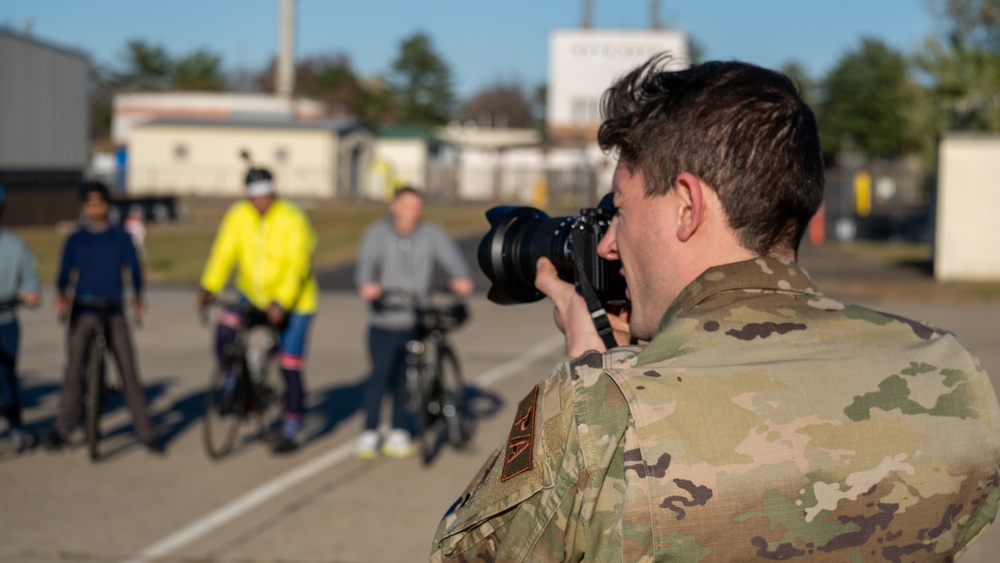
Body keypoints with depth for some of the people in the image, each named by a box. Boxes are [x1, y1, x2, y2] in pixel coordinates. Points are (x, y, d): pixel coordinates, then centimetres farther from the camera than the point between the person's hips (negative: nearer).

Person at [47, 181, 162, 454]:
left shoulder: (121, 237, 7)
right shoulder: (75, 240, 8)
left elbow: (134, 268, -1)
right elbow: (64, 272, 0)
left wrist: (137, 296, -21)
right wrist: (61, 295, -21)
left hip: (114, 311, 0)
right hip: (81, 311, 1)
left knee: (129, 372, -5)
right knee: (73, 371, -1)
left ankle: (146, 432, -2)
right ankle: (62, 428, 11)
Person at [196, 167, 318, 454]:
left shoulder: (293, 220, -20)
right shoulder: (238, 215, -8)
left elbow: (297, 266, -26)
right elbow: (224, 252, -12)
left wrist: (281, 303, -37)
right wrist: (208, 288, -25)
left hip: (293, 303, -3)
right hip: (252, 295, 3)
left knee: (290, 367, -2)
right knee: (225, 329, -24)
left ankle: (290, 431, 12)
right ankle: (230, 385, 1)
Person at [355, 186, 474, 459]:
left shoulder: (432, 234, 3)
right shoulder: (377, 233, 0)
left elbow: (449, 254, -14)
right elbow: (368, 260, -17)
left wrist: (461, 277, -36)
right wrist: (367, 284, -39)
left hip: (418, 322, 1)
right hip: (385, 321, -1)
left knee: (406, 379, 5)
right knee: (380, 374, -9)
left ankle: (398, 435, 19)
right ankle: (369, 435, 2)